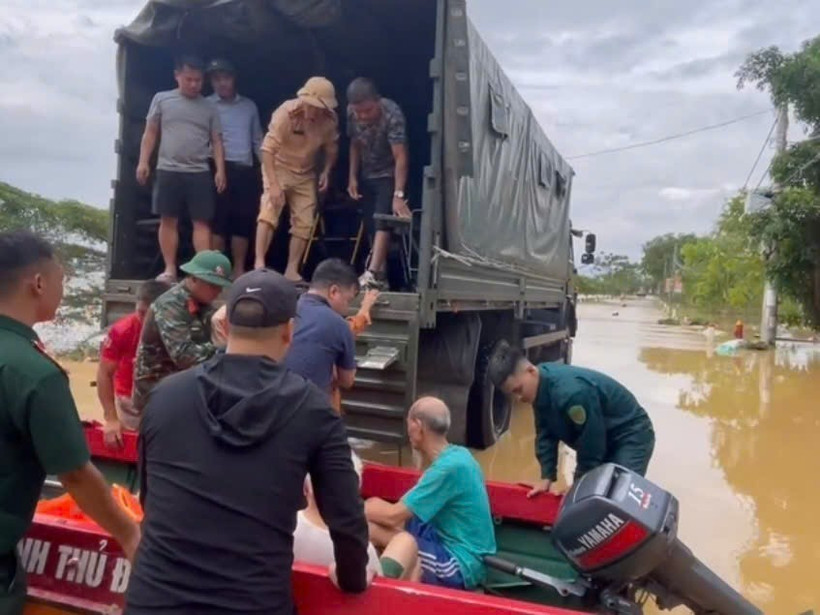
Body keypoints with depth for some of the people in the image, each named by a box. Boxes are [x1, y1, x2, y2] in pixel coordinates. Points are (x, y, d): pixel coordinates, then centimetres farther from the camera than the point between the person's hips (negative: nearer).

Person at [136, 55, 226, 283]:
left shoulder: (209, 107, 11)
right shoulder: (162, 99, 9)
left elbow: (217, 141, 9)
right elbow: (150, 133, 10)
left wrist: (220, 170, -2)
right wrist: (143, 162, 1)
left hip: (200, 173, 0)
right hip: (168, 170, 0)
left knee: (202, 221, -5)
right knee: (168, 220, 2)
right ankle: (170, 269, 8)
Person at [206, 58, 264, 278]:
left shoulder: (249, 106, 17)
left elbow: (257, 140, 20)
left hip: (246, 170, 4)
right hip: (221, 168, -4)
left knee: (244, 221, 3)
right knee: (218, 219, -6)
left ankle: (239, 269, 12)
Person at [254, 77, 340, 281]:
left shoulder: (330, 119, -15)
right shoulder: (286, 112, -25)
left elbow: (331, 149, 2)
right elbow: (267, 149, -28)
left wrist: (327, 171, -13)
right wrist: (273, 183, -34)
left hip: (306, 174, 4)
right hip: (278, 167, -4)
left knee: (304, 222, 1)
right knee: (269, 212, -22)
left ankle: (292, 270, 8)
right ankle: (259, 263, -20)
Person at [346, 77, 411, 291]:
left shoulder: (392, 115, -29)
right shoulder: (351, 113, -10)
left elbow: (400, 157, -35)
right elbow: (355, 144, 5)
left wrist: (399, 194, -43)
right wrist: (352, 177, -2)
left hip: (388, 175, -6)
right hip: (367, 175, 6)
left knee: (382, 221, -20)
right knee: (370, 225, 6)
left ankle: (373, 274, -25)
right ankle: (381, 272, 15)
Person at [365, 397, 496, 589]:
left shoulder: (449, 467, -24)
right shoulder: (455, 454, 3)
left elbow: (394, 515, -20)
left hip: (461, 564, -9)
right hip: (447, 542, 9)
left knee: (404, 541, -35)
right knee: (369, 525, 2)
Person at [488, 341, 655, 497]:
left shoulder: (571, 392, -38)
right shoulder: (540, 387, -11)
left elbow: (590, 444, -28)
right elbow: (545, 434, -1)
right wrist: (547, 477, -6)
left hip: (631, 436, -8)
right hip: (603, 439, 8)